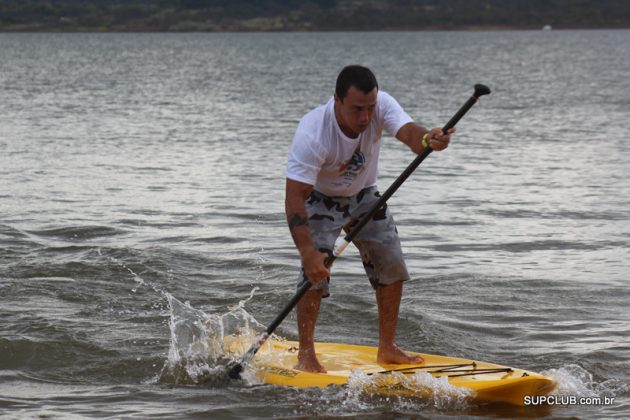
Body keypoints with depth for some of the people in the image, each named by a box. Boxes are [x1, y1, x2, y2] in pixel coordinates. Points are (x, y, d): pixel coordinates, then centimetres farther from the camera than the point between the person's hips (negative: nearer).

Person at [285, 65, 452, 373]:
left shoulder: (380, 105, -26)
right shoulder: (312, 134, -37)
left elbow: (407, 132, -43)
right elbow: (294, 198, -39)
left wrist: (427, 140, -69)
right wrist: (307, 251, -49)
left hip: (363, 196, 5)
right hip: (320, 200, -5)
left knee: (391, 266, 2)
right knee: (316, 272, -20)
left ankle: (387, 349, 16)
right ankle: (305, 355, -9)